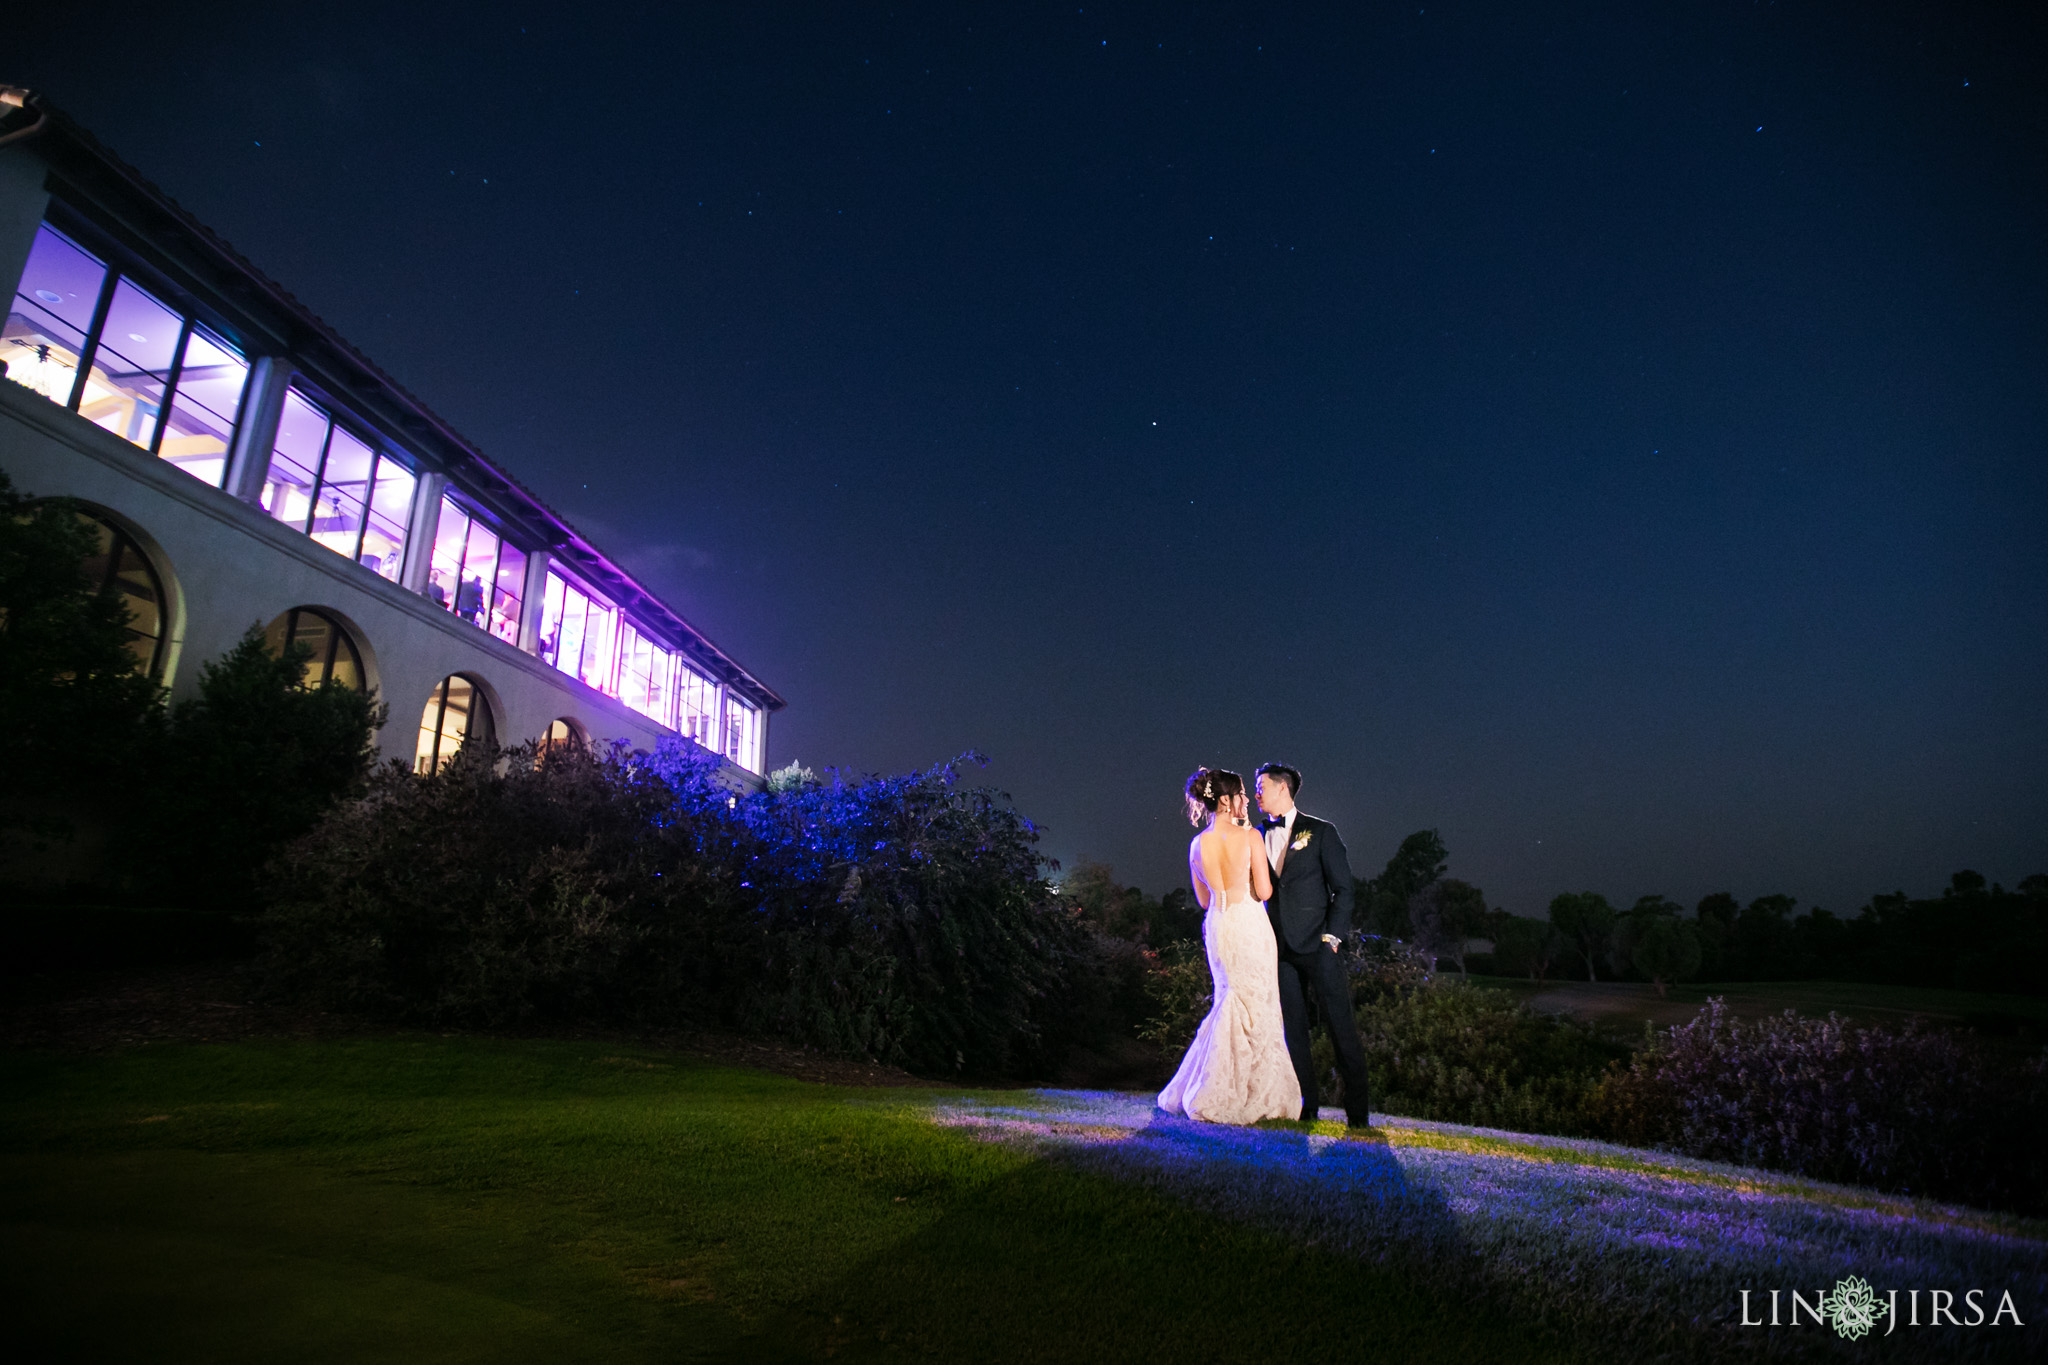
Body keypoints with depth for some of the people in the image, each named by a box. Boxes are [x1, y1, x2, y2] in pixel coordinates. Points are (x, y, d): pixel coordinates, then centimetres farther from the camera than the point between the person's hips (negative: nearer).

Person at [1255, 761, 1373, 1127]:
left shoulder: (1320, 831, 1)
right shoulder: (1259, 836, 11)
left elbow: (1343, 888, 0)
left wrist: (1332, 936, -8)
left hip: (1316, 945, -4)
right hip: (1279, 946, 4)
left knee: (1341, 1025, -2)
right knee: (1293, 1028, 7)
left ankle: (1357, 1108, 7)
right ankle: (1307, 1104, 16)